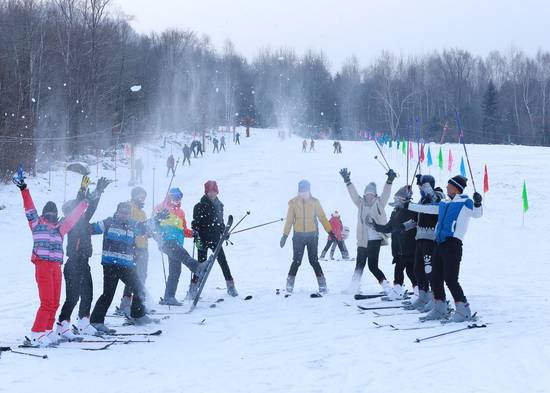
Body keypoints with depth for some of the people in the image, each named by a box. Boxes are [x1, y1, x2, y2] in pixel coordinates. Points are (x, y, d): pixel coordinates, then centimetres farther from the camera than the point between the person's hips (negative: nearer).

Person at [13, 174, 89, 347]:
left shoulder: (59, 227, 19)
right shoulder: (37, 224, 8)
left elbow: (73, 217, 29)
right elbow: (30, 208, 0)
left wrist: (84, 204, 35)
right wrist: (24, 190, -8)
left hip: (56, 267, 6)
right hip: (43, 266, -6)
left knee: (54, 303, 7)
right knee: (47, 303, -12)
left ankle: (47, 332, 16)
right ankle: (36, 335, -9)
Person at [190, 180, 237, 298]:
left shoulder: (218, 205, 11)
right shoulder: (200, 207, -6)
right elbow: (195, 223, -10)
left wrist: (224, 232, 19)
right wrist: (197, 237, -17)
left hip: (215, 239, 4)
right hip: (203, 239, -4)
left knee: (223, 261, -1)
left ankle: (230, 286, 3)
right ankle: (193, 288, 6)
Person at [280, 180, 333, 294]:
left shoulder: (314, 202, 2)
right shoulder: (293, 203, 2)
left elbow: (322, 217, 3)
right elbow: (289, 220, 6)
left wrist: (330, 231, -3)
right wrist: (285, 235, 3)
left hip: (312, 235, 0)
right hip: (298, 236, 0)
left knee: (314, 260, -1)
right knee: (297, 261, -2)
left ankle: (322, 284, 5)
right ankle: (289, 286, 8)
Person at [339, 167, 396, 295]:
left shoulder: (379, 203, 4)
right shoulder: (361, 203, 10)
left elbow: (386, 193, -9)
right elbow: (353, 193, 2)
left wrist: (389, 180, -23)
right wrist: (347, 181, -9)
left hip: (375, 239, -4)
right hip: (362, 240, 4)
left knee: (372, 265, -9)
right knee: (360, 264, 9)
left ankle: (385, 284, -2)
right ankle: (355, 286, 20)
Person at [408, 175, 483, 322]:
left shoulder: (465, 203, -1)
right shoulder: (444, 204, 21)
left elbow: (476, 214, -18)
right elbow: (425, 208, 31)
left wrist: (477, 203, -38)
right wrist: (407, 205, 35)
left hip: (453, 244, -8)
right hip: (439, 243, 8)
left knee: (450, 279, -12)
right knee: (435, 277, 10)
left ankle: (463, 310, -4)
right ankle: (439, 309, 20)